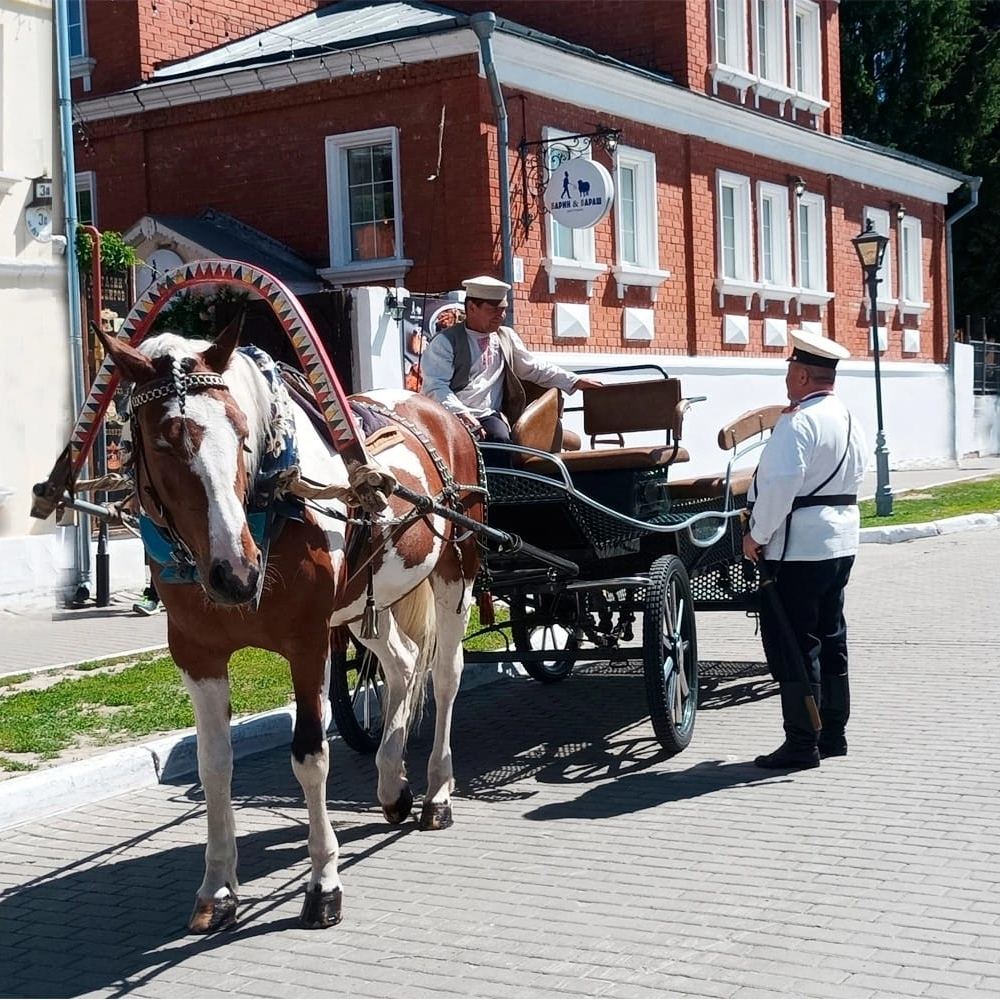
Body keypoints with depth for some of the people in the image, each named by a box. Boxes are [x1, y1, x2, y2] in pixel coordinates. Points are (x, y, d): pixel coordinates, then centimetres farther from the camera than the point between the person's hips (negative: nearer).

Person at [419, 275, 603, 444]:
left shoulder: (507, 337, 17)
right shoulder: (446, 341, 1)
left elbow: (534, 369, 27)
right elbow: (435, 386, -8)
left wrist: (575, 381, 19)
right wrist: (461, 413, -23)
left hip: (488, 416, 4)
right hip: (450, 416, -4)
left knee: (500, 438, -30)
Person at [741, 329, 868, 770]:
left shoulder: (798, 421, -17)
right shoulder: (849, 420, 13)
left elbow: (780, 484, -25)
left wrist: (756, 535, -15)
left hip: (797, 548, -10)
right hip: (841, 542, 10)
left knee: (791, 644, -4)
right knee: (830, 637, 16)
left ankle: (801, 743, -1)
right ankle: (833, 733, 23)